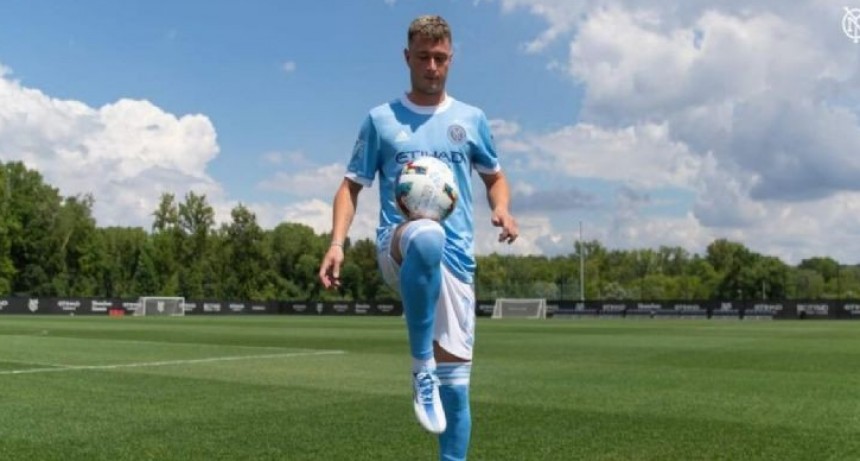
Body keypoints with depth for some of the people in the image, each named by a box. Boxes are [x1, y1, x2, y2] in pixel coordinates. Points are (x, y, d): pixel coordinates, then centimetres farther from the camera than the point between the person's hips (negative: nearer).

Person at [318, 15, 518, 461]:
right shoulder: (381, 119, 9)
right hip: (398, 248, -2)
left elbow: (495, 177, 23)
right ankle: (421, 368, -28)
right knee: (427, 235, -40)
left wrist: (502, 209, 0)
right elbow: (351, 186, 10)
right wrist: (337, 243, -6)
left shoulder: (470, 119, 13)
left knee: (456, 377, 1)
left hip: (455, 258, 3)